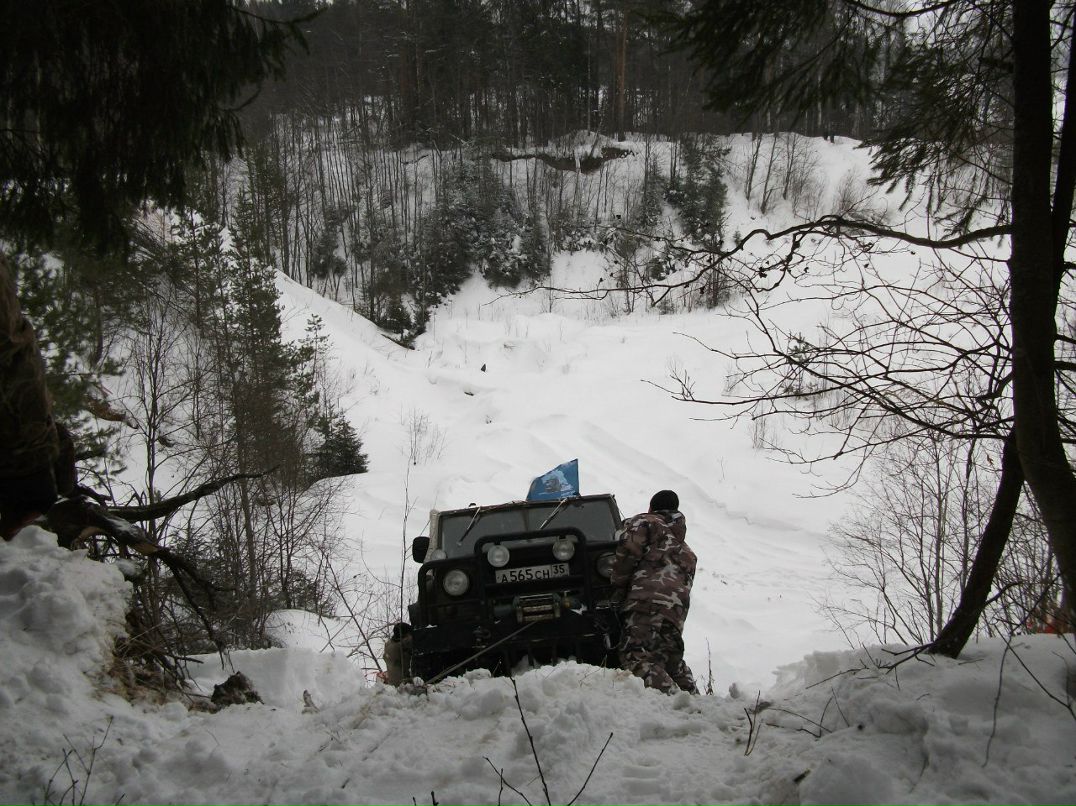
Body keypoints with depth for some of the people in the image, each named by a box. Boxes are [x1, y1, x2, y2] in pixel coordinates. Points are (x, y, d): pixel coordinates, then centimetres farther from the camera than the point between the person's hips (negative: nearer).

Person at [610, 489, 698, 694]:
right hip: (677, 609, 7)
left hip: (646, 600, -7)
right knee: (671, 659, 20)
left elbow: (629, 551, -3)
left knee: (636, 657, -17)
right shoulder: (686, 552, 36)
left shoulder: (643, 522, 15)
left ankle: (670, 695, -34)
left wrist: (618, 587, 3)